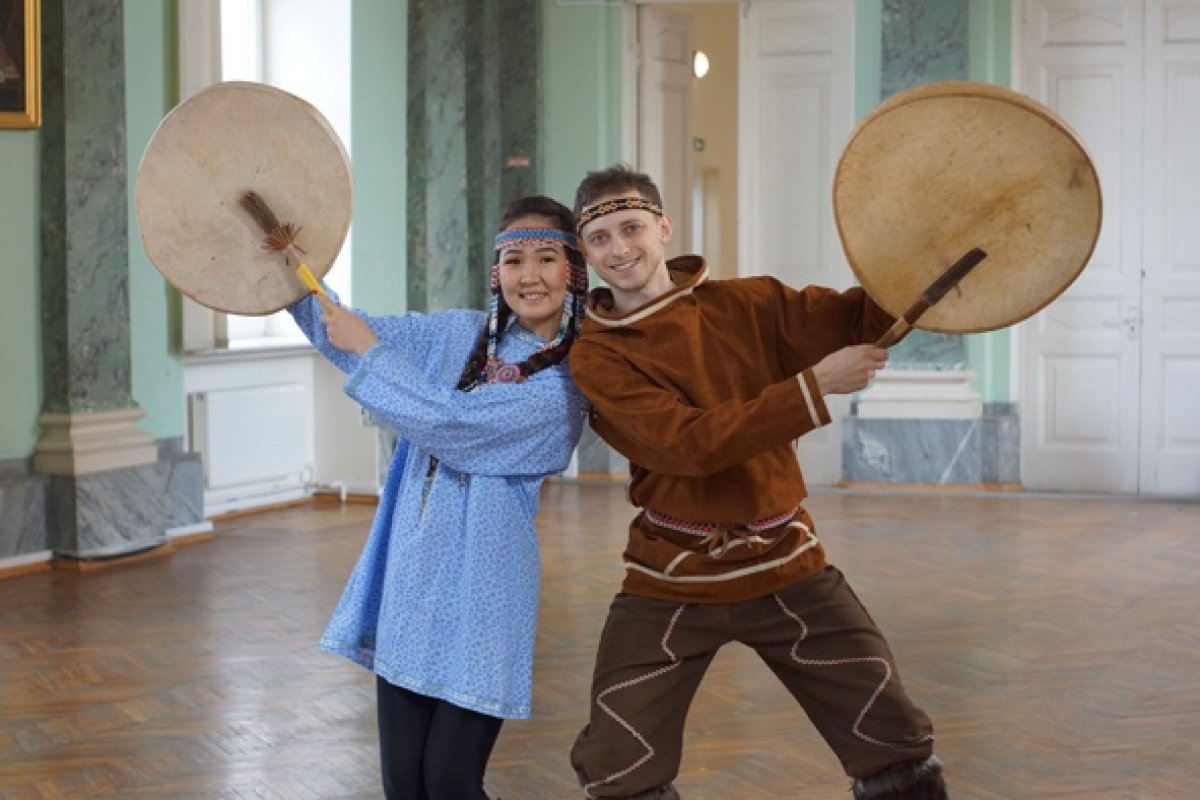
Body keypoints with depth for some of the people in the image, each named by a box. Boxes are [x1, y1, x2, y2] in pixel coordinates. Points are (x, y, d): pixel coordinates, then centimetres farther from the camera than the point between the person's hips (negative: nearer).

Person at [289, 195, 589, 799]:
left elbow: (451, 421, -17)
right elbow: (345, 334, 13)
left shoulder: (570, 382, -9)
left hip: (478, 596, -5)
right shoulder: (459, 335, 9)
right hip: (409, 584, 5)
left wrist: (369, 351, -9)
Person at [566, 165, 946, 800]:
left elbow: (857, 318, -7)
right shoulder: (597, 355, -7)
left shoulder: (747, 305, 2)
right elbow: (689, 443, -20)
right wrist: (813, 389, -23)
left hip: (784, 566, 2)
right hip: (670, 583, -2)